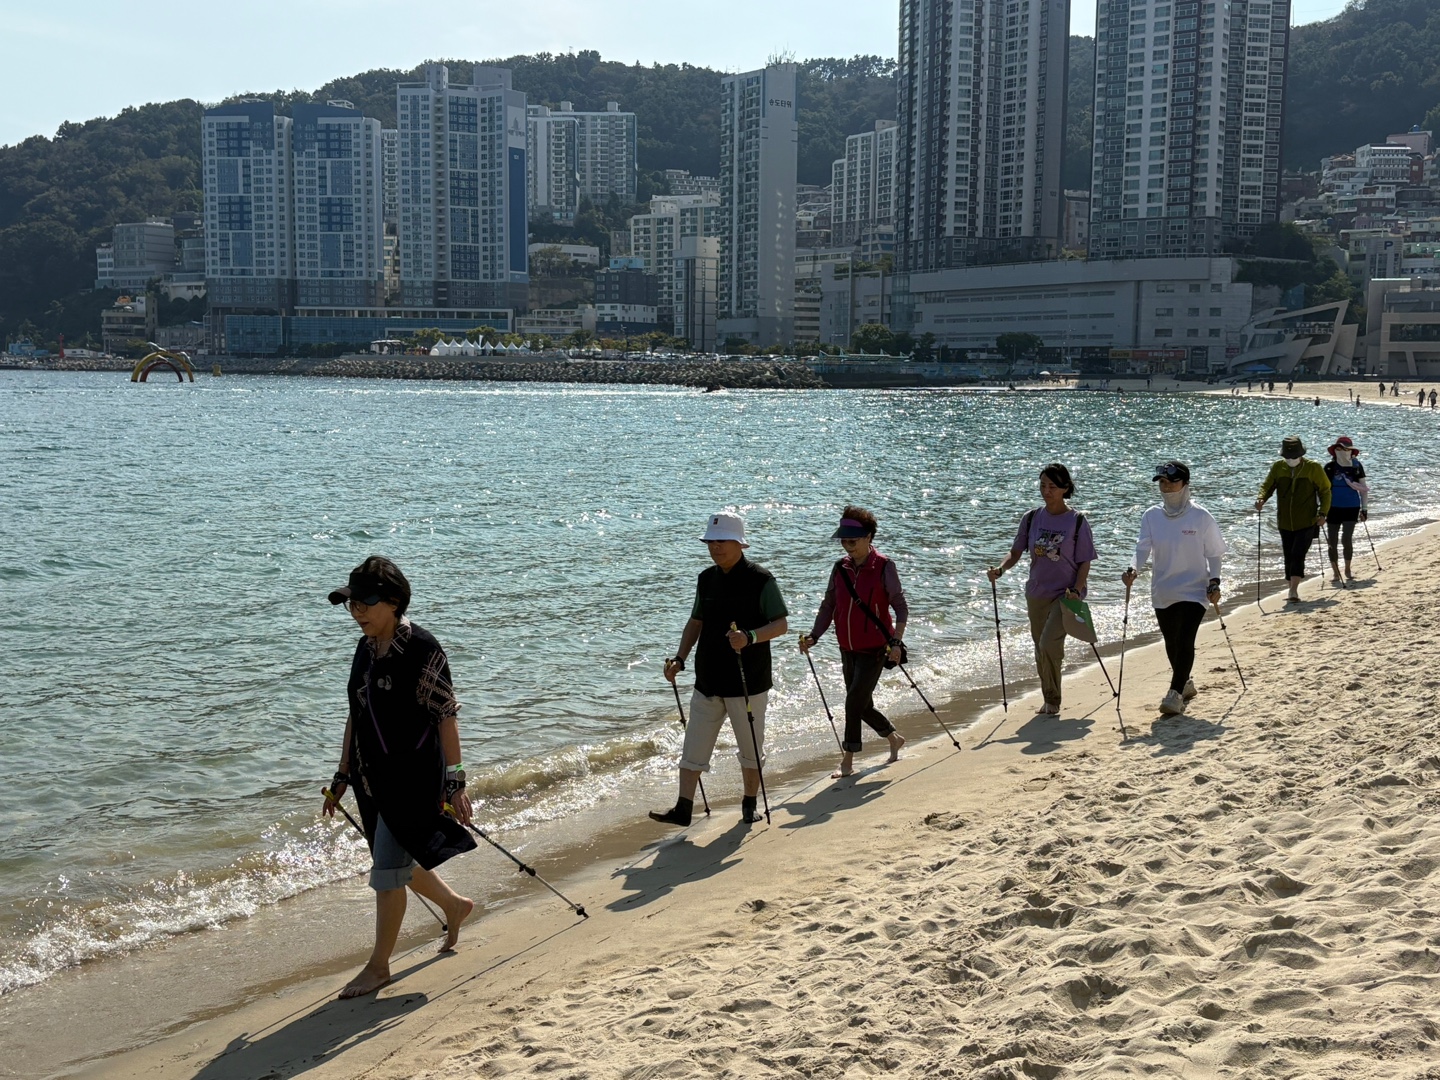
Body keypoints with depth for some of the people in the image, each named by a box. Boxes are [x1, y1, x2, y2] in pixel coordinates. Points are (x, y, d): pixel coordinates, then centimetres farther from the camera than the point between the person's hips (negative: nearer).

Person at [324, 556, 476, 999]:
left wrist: (455, 783, -18)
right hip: (373, 779, 8)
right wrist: (342, 776, 16)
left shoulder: (421, 649, -16)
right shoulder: (366, 650, 7)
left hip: (412, 778, -8)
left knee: (387, 872, -3)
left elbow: (447, 717, -16)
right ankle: (454, 904, 44)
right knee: (396, 864, 19)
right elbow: (356, 716, 14)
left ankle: (378, 965, 11)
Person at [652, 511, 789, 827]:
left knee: (751, 748, 9)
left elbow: (781, 624, -12)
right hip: (708, 680, 5)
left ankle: (750, 805, 24)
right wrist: (680, 658, 5)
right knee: (694, 747, 2)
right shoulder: (706, 578, 9)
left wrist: (750, 637, -30)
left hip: (748, 682, -5)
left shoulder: (760, 579, -10)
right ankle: (683, 809, 5)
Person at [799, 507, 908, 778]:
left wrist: (895, 641, -25)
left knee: (854, 702, -13)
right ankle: (895, 738, 40)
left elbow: (901, 607, -13)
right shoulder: (840, 568, 4)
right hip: (848, 649, 6)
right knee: (863, 705, 15)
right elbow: (828, 606, 8)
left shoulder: (884, 567, -11)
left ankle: (847, 761, -4)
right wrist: (813, 637, -5)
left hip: (874, 649, -6)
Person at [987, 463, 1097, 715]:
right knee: (1041, 650, 11)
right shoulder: (1032, 519, 3)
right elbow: (1016, 553, 4)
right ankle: (1048, 700, 27)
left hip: (1065, 593, -5)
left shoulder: (1077, 522, -7)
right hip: (1037, 594, 5)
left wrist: (1076, 590, -19)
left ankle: (1053, 701, -4)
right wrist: (1000, 569, -16)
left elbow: (1085, 562, -5)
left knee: (1049, 644, -20)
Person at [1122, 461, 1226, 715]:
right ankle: (1184, 683, 39)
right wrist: (1134, 570, -25)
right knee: (1172, 643, 16)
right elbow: (1143, 547, -7)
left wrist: (1214, 582, -10)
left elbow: (1213, 553, 0)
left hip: (1194, 590, -4)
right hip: (1163, 591, 4)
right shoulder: (1152, 516, 0)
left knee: (1185, 641, -15)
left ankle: (1175, 693, -11)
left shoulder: (1200, 516, -7)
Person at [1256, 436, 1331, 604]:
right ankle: (1293, 592, 21)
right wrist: (1261, 498, -21)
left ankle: (1293, 591, -20)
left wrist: (1323, 513, -8)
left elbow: (1325, 491, 3)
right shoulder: (1278, 467, 2)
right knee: (1289, 557, 10)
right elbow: (1267, 486, 2)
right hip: (1285, 523, 4)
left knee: (1298, 555, -16)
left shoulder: (1313, 467, -4)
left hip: (1307, 522, -4)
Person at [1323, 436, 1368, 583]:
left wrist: (1364, 509, 4)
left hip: (1351, 508, 0)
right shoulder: (1330, 467, -3)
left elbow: (1363, 488, 6)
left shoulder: (1356, 466, 0)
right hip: (1333, 508, 0)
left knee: (1347, 539, -9)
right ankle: (1335, 572, 16)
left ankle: (1348, 569, 11)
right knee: (1333, 541, 3)